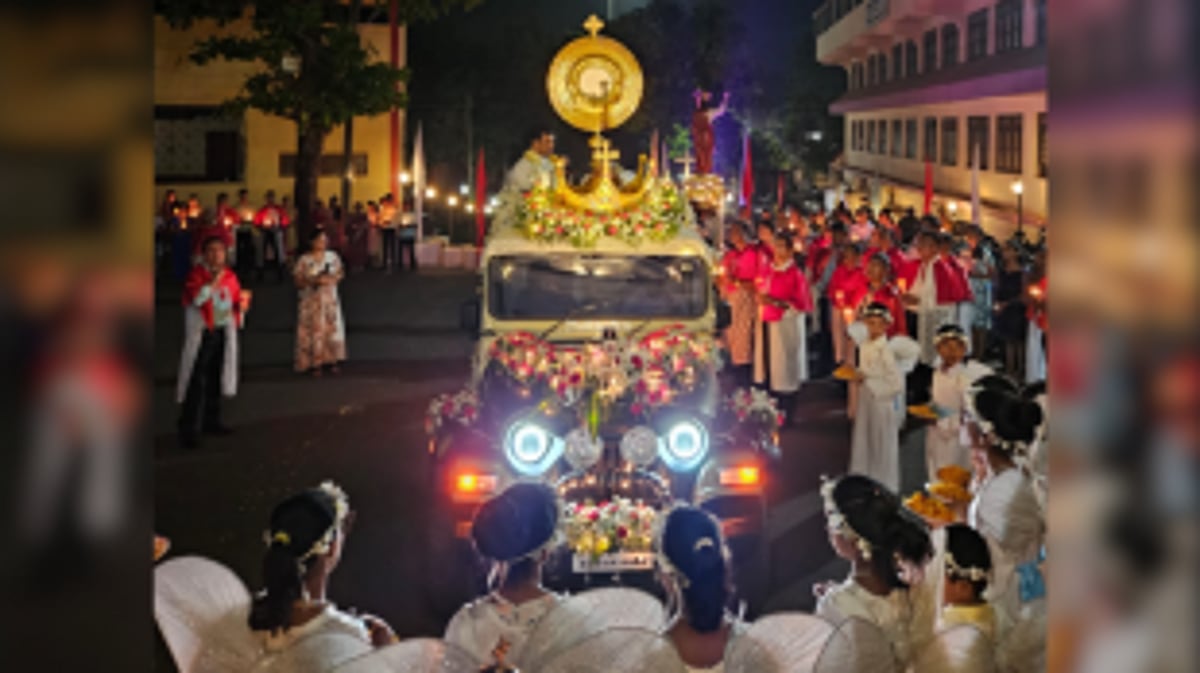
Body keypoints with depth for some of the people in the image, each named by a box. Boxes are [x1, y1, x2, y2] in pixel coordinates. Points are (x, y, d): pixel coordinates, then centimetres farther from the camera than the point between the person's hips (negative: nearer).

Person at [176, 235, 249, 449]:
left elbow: (237, 300, 18)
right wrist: (213, 281, -24)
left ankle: (211, 421, 27)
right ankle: (189, 430, -7)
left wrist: (242, 304, -4)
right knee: (197, 382, -9)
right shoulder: (196, 274, -8)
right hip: (201, 333, -6)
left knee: (215, 380, 14)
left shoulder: (230, 276, 10)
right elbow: (196, 298, -23)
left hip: (223, 333, 6)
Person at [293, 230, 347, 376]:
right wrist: (314, 281, -21)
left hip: (330, 300, 3)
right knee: (313, 331, -3)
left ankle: (331, 360, 14)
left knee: (332, 329, 3)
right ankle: (314, 363, 4)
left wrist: (333, 278, -13)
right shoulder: (304, 260, -7)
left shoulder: (333, 256, 3)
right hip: (311, 301, -3)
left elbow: (340, 272, 9)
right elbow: (298, 281, -8)